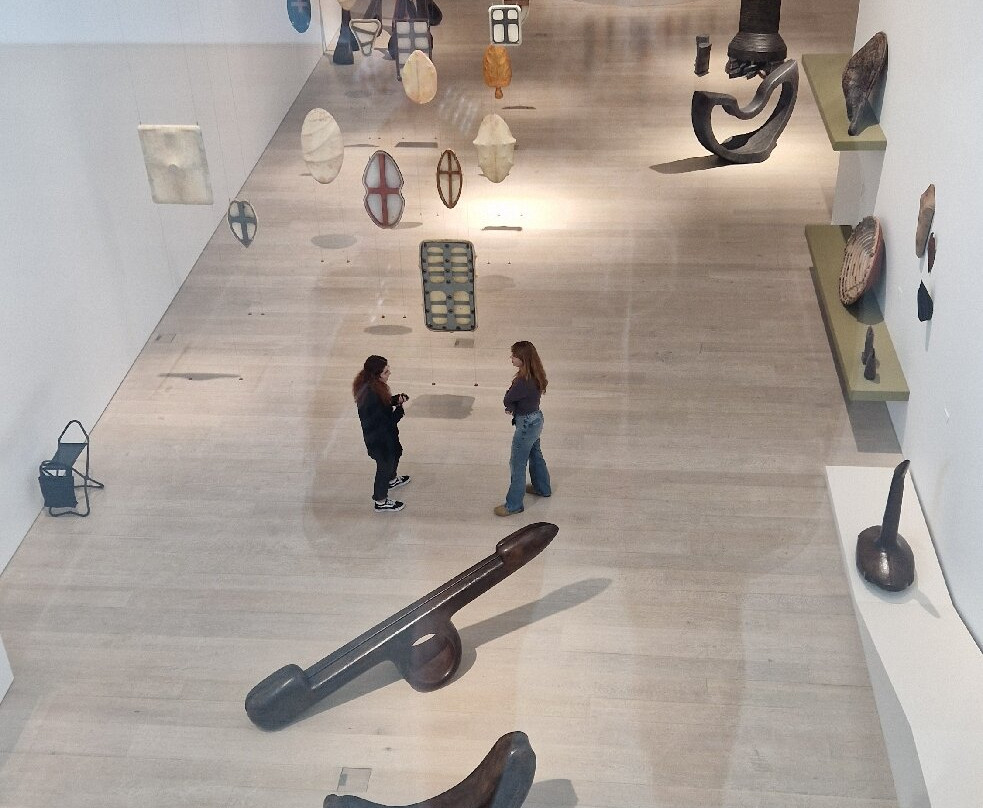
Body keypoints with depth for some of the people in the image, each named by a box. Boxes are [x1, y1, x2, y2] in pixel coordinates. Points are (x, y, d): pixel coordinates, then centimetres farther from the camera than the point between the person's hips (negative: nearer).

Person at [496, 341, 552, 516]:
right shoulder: (535, 375, -2)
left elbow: (507, 400, -20)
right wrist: (512, 405, -15)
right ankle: (542, 488, 49)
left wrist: (510, 404, -1)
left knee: (517, 465, 3)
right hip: (536, 419, 10)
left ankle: (513, 505, 15)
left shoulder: (524, 382, -32)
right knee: (535, 455, 29)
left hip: (526, 425, -10)